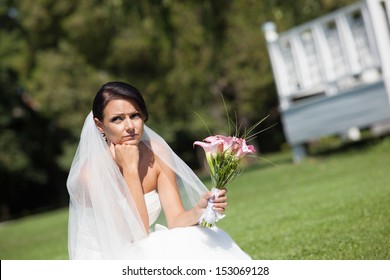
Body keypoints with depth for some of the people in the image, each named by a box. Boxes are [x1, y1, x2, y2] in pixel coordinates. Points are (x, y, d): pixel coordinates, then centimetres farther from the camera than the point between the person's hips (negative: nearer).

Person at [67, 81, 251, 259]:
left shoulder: (157, 154, -7)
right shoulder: (92, 172, -21)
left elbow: (175, 220, -10)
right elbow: (137, 232, -22)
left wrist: (198, 210, -31)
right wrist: (130, 169, -25)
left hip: (148, 252, 5)